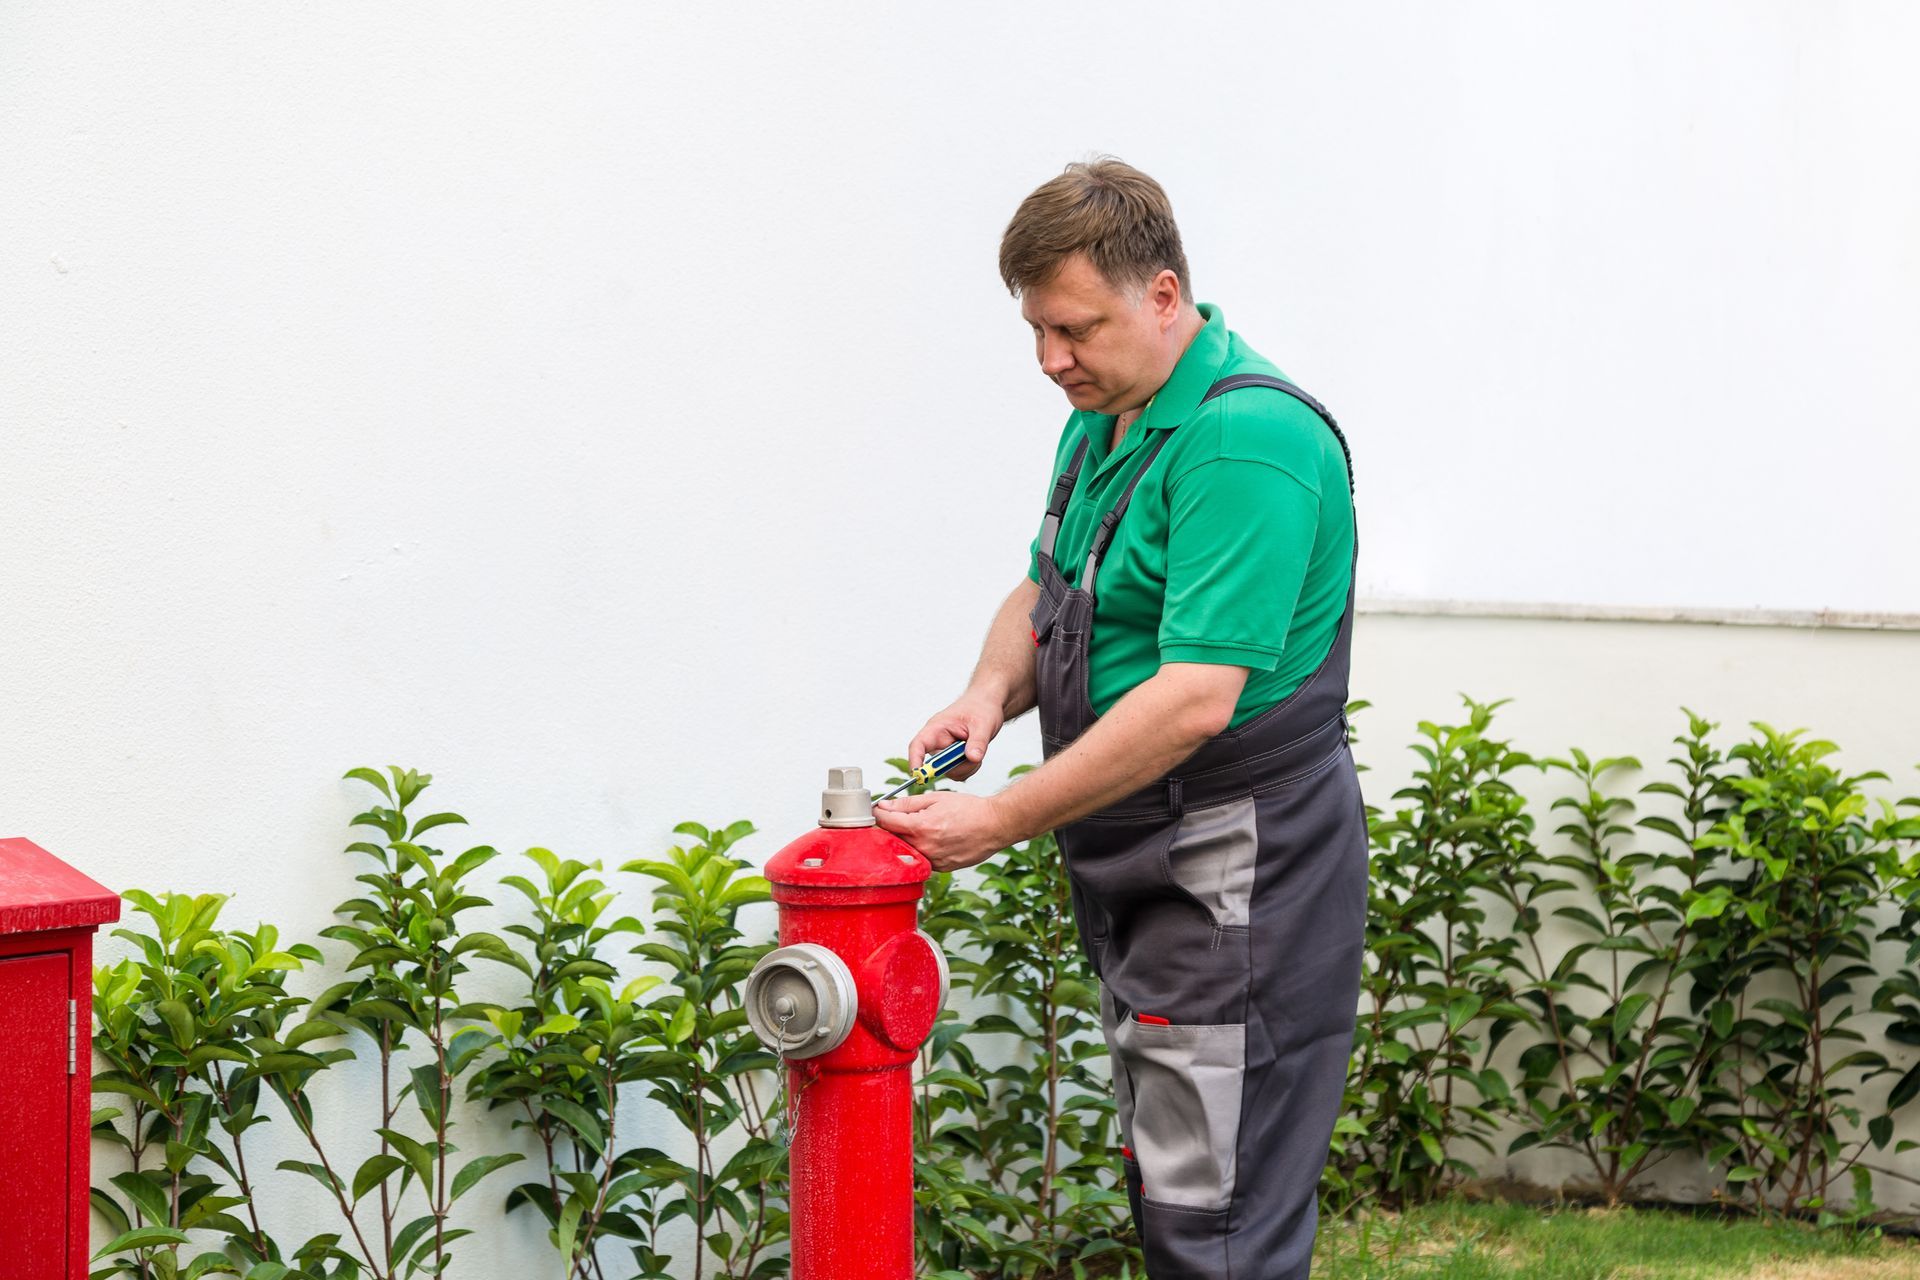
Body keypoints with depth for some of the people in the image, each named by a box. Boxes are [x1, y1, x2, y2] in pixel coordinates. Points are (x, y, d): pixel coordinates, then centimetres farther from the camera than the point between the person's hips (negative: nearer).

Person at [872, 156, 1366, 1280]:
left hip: (1239, 880, -10)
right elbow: (1043, 595, 23)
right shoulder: (1102, 422, 11)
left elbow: (1196, 698, -27)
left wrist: (1002, 824, -24)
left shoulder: (1248, 440, -22)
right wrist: (995, 691, 0)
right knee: (1168, 1188, 15)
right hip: (1137, 876, 10)